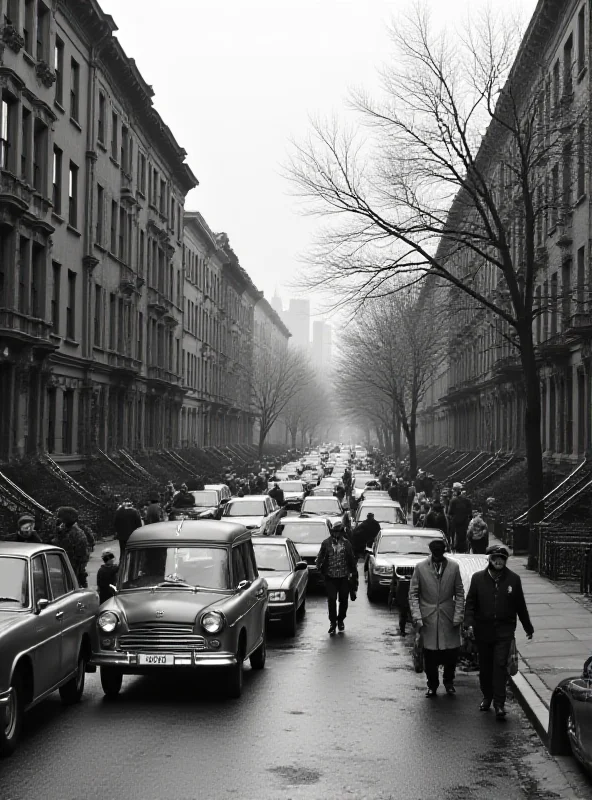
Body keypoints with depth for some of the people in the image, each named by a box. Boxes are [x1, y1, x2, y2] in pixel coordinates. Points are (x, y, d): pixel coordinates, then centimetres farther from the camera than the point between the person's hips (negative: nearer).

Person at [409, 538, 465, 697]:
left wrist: (458, 617, -3)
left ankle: (448, 681, 28)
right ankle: (432, 685, 23)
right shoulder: (420, 568, -2)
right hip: (428, 618, -1)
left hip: (448, 618, 1)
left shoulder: (454, 567, 1)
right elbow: (413, 594, 0)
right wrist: (417, 616, -8)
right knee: (430, 655, 3)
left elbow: (459, 593, 4)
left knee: (451, 652, 3)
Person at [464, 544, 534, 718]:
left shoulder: (513, 579, 0)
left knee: (500, 665, -9)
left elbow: (520, 606, 8)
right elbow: (470, 603, 1)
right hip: (483, 630, 1)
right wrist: (469, 624, -12)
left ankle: (499, 704, -6)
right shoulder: (478, 578, -1)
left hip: (504, 631, -1)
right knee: (485, 666, 11)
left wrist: (528, 627, 14)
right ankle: (487, 697, 27)